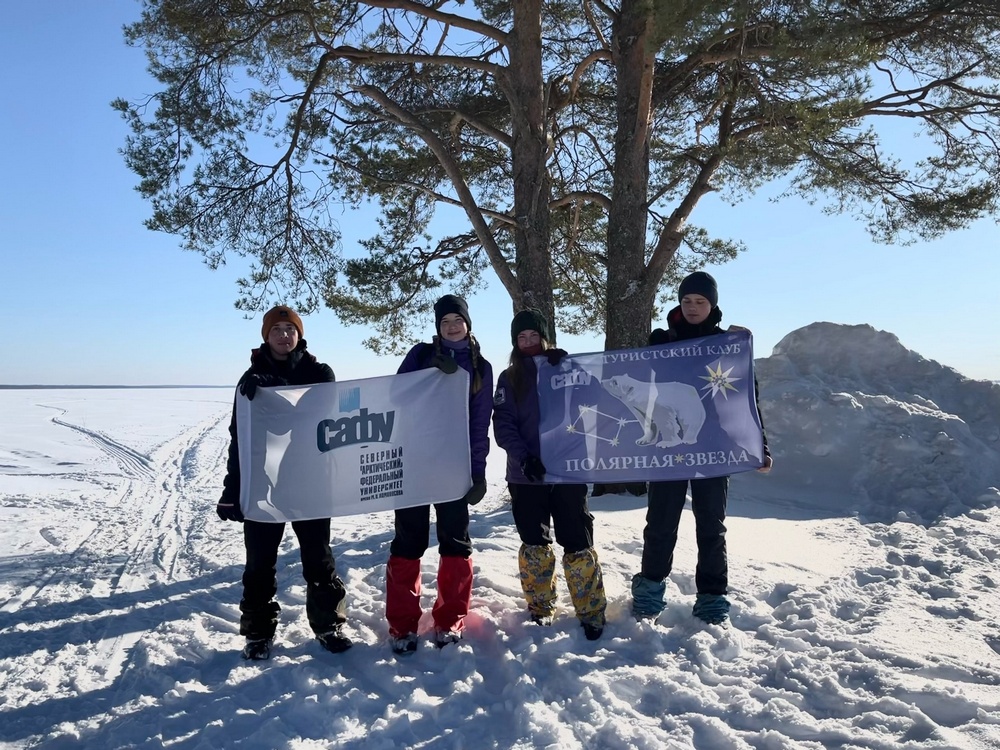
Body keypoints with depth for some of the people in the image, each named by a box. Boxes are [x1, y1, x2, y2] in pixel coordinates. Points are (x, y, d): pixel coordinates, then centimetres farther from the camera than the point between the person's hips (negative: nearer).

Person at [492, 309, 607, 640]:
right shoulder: (509, 379, 6)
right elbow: (503, 426, -3)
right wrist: (524, 457, -16)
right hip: (526, 476, 1)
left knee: (578, 544, 0)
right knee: (535, 545, 9)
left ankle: (592, 613, 12)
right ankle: (540, 608, 25)